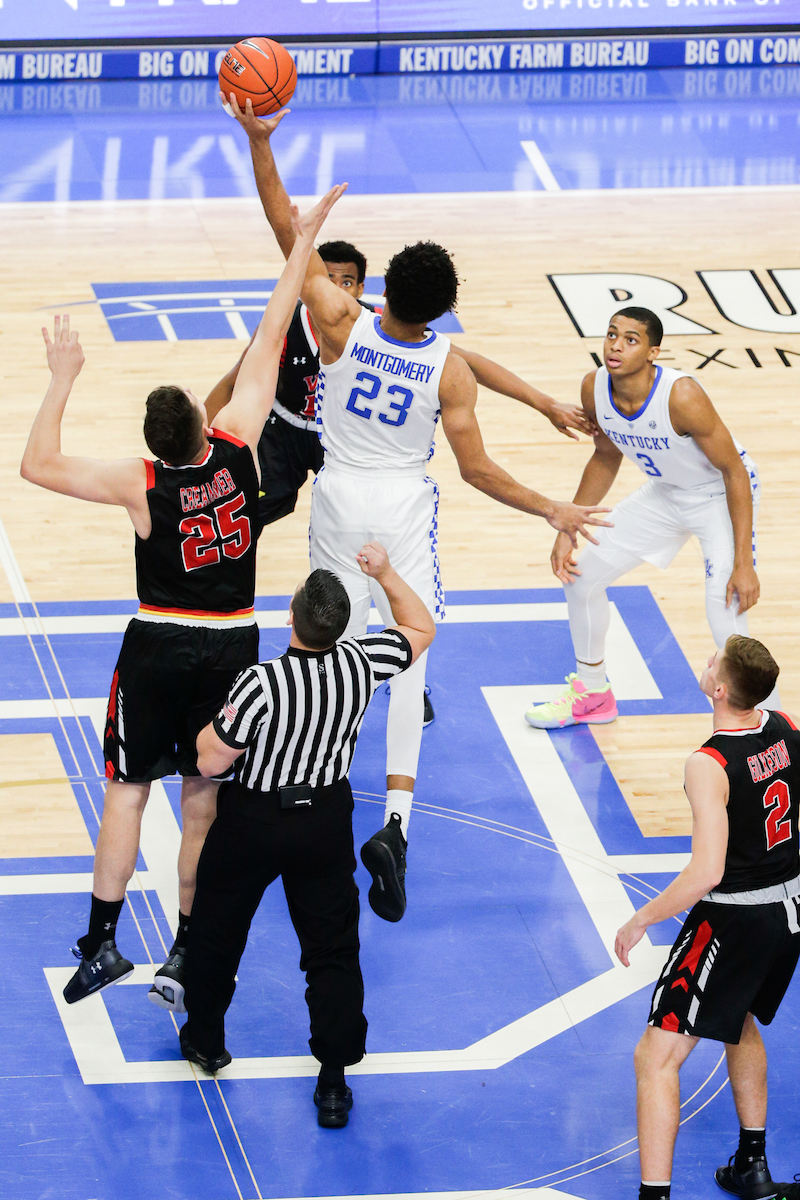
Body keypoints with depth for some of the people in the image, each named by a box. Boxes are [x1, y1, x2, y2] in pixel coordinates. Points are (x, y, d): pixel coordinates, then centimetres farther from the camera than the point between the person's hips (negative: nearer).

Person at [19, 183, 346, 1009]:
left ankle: (101, 944, 2)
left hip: (158, 646, -2)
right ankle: (184, 961, 10)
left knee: (126, 791, 8)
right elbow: (270, 341, -8)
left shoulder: (141, 484, -19)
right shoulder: (238, 447, -14)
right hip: (232, 644, 2)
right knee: (204, 802, 8)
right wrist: (302, 241, -3)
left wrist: (63, 377, -11)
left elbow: (36, 464, -15)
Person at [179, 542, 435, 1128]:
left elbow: (211, 761, -20)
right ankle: (334, 1080, 10)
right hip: (327, 820, 3)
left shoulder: (261, 684, -30)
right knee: (332, 946, 11)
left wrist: (209, 727, -1)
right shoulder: (362, 663, -18)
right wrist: (386, 574, 6)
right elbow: (421, 629, 3)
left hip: (254, 822, -3)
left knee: (217, 931, 21)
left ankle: (205, 1041, 39)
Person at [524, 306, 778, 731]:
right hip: (665, 493, 7)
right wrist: (568, 528, 4)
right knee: (580, 576, 11)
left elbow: (734, 470, -28)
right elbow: (606, 458, 5)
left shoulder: (681, 396, -36)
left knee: (727, 624, -21)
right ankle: (592, 694, 36)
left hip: (721, 496, -7)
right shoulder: (594, 389, -16)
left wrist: (743, 564, -30)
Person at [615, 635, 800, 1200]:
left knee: (656, 1058, -2)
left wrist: (640, 921, -16)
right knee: (741, 1022, 32)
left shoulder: (709, 766, -25)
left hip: (733, 920, -8)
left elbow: (706, 874, -29)